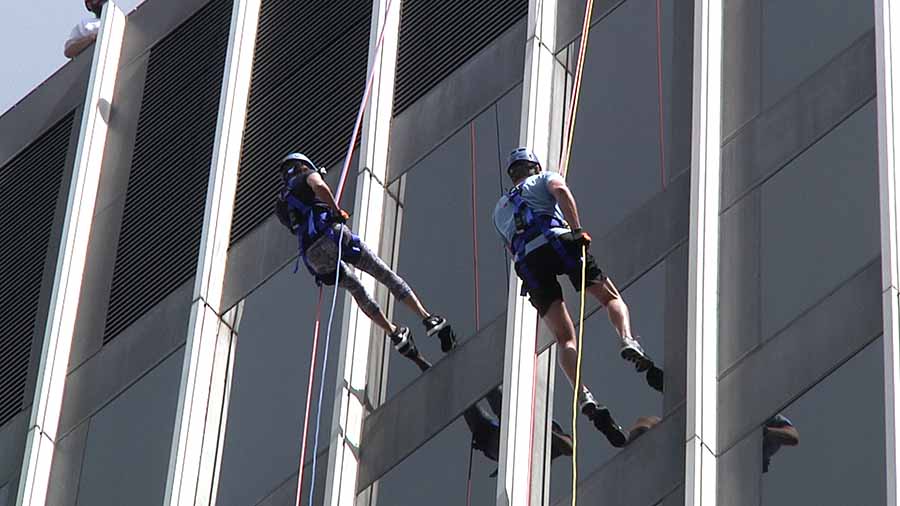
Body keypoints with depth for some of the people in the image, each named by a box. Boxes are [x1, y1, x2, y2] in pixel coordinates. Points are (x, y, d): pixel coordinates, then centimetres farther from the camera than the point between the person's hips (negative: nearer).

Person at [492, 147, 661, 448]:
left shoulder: (500, 209, 38)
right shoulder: (544, 178, 25)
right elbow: (561, 190, 1)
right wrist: (577, 229, -9)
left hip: (526, 262, 3)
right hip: (557, 241, -3)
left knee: (565, 339, -2)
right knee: (611, 298, 8)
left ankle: (585, 399, -25)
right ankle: (628, 342, -26)